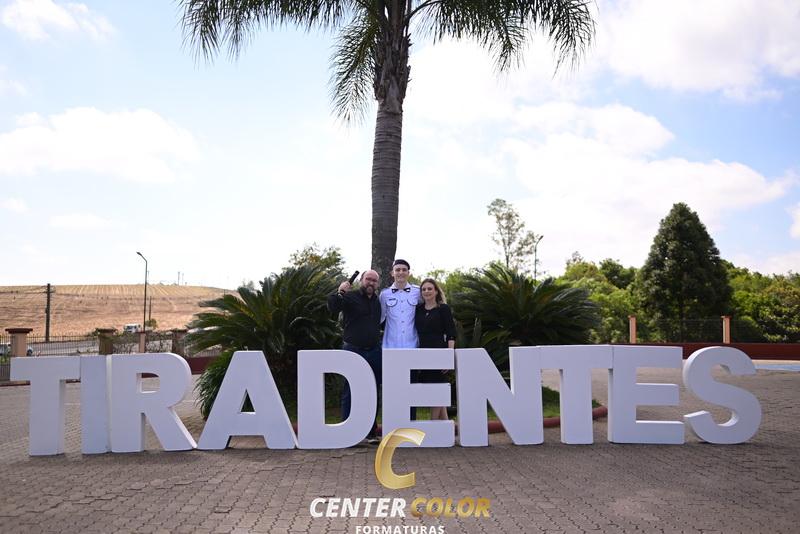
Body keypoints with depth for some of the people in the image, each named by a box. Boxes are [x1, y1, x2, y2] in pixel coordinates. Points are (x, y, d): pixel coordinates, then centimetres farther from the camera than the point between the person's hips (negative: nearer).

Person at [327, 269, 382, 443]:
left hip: (374, 352, 5)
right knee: (349, 393, 1)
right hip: (353, 351, -5)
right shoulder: (350, 296, -3)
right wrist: (339, 292, -37)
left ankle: (371, 432, 19)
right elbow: (333, 307, -21)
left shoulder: (378, 300, 13)